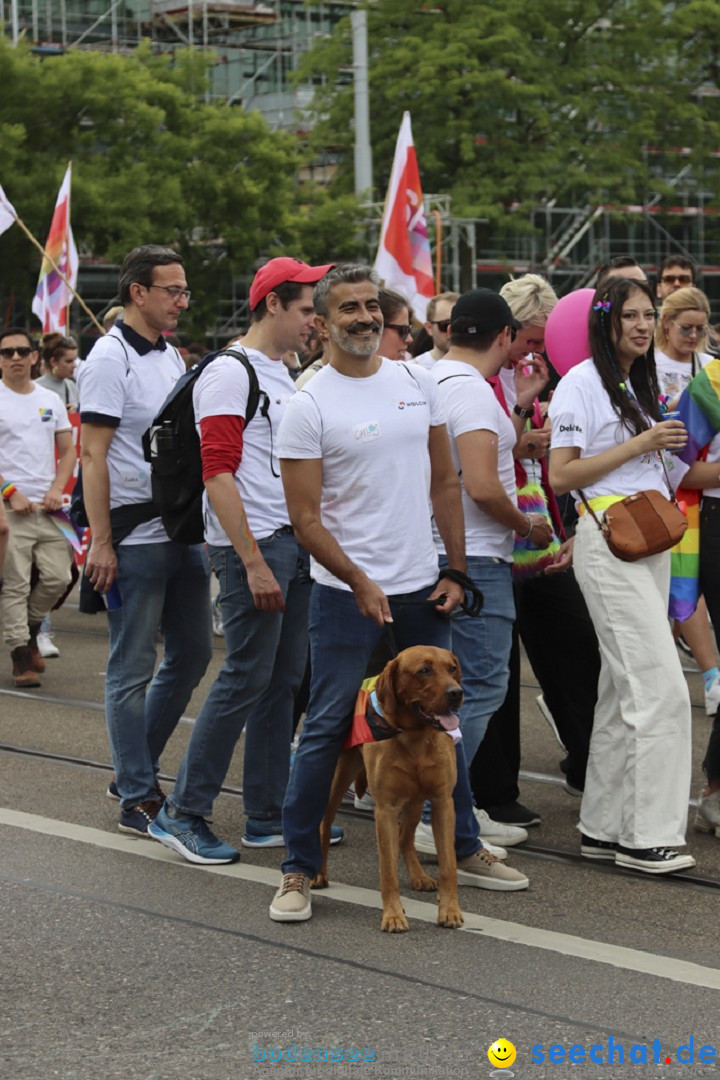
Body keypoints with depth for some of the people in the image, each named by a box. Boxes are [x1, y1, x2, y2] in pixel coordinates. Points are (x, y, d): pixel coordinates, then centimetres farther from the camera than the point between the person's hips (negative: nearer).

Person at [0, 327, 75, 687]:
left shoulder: (50, 400, 13)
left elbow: (68, 450, 16)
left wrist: (57, 489, 1)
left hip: (47, 507, 4)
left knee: (57, 577, 1)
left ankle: (30, 631, 26)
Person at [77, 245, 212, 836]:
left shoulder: (171, 356, 14)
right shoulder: (110, 359, -11)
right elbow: (94, 456, -14)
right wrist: (100, 542, -18)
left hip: (185, 532, 8)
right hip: (136, 536, -8)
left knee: (191, 655, 13)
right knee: (133, 670, -1)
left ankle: (136, 769, 27)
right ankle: (137, 798, 6)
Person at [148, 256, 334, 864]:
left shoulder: (284, 375, 18)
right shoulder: (230, 373, -10)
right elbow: (219, 474, -17)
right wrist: (253, 561, -20)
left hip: (295, 540, 9)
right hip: (254, 545, -9)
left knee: (284, 680, 10)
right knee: (247, 677, -8)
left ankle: (268, 816, 17)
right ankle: (183, 813, 1)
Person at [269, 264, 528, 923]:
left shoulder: (418, 383, 6)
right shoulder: (309, 406, -9)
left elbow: (444, 483, 11)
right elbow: (305, 517, -10)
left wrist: (456, 571, 5)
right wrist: (360, 584, -17)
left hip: (423, 589, 5)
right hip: (347, 594, -5)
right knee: (326, 730, -2)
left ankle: (465, 849, 27)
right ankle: (299, 869, 8)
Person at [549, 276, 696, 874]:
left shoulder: (641, 383, 18)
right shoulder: (582, 383, -7)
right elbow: (561, 475, -13)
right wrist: (638, 444, -14)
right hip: (608, 539, -9)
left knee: (623, 690, 9)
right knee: (661, 688, -14)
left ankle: (603, 826, 14)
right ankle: (648, 836, -10)